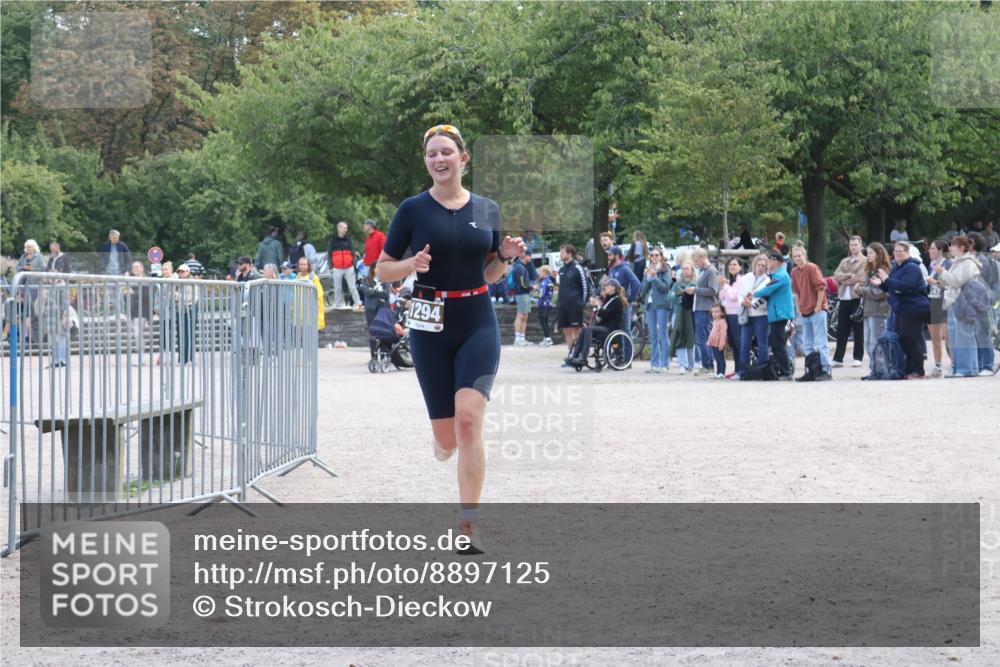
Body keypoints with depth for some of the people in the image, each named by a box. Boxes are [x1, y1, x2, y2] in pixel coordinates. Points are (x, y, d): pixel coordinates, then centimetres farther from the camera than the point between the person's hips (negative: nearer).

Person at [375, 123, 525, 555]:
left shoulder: (487, 210, 6)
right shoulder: (413, 210, -1)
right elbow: (382, 271, 3)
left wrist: (506, 256, -6)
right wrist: (413, 264, -17)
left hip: (478, 324, 0)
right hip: (431, 327, 0)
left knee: (468, 418, -18)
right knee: (446, 437, 4)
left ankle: (468, 526, -15)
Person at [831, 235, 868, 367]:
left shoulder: (865, 261, 1)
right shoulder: (844, 262, 19)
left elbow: (861, 277, -11)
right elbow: (836, 276, 4)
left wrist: (844, 279, -4)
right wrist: (850, 275, -10)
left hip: (857, 298, -5)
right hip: (844, 297, 5)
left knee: (858, 330, 0)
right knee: (841, 330, 3)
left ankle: (858, 358, 5)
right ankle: (838, 358, 4)